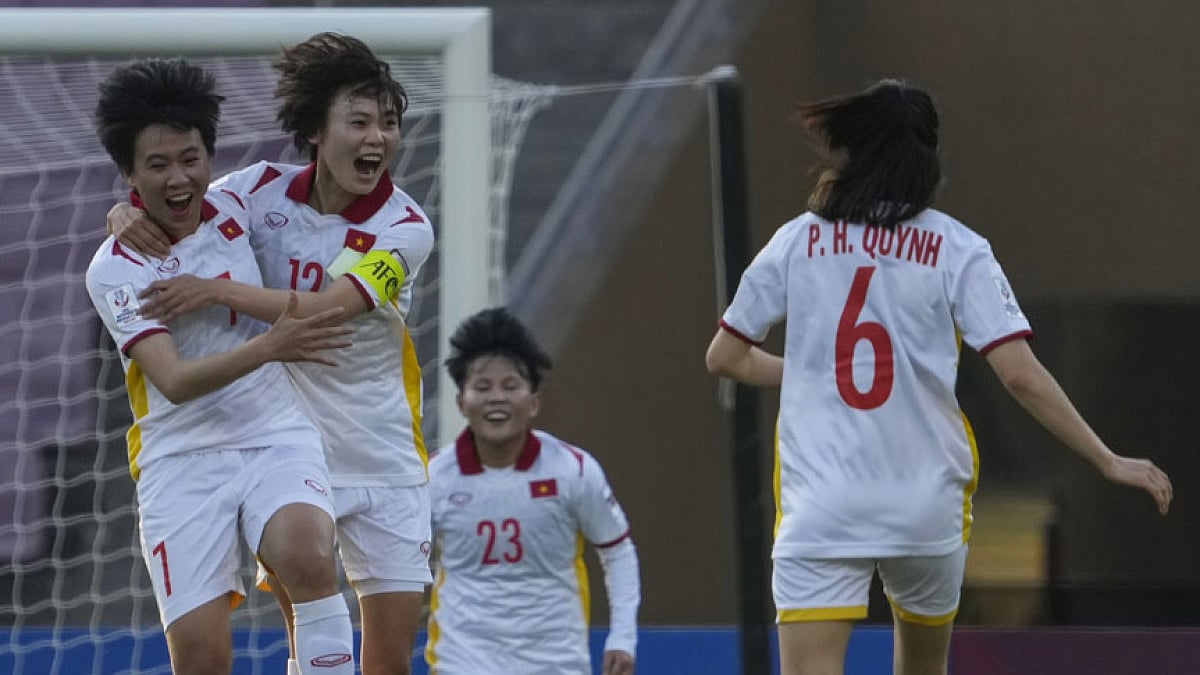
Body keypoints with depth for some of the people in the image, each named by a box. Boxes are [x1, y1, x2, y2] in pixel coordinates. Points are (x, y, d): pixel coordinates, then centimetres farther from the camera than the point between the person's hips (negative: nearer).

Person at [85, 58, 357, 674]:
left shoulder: (231, 207, 4)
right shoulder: (115, 270, -8)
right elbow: (175, 382, -21)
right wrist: (268, 347, -33)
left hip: (276, 438, 2)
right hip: (180, 460, -2)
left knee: (307, 558, -31)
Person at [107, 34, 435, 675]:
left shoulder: (406, 227, -11)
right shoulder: (263, 191, -5)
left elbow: (326, 310, -25)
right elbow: (164, 209, 4)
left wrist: (217, 290, -34)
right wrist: (126, 217, -20)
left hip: (383, 460, 0)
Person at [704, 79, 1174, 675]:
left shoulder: (797, 241, 4)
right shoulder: (958, 251, -1)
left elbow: (724, 357, 10)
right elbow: (1021, 375, -9)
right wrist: (1109, 462, -2)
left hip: (818, 508, -1)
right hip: (926, 504, 1)